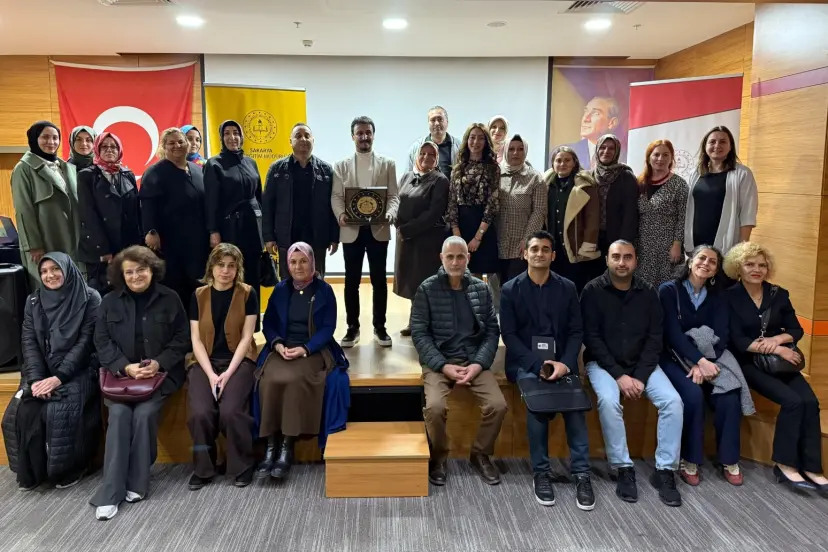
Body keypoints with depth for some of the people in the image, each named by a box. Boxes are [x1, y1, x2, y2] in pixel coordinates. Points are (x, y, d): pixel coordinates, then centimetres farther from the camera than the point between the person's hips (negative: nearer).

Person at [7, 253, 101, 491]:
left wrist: (58, 378, -19)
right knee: (27, 412, -20)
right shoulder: (34, 301, 7)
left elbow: (86, 342, -11)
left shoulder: (89, 299, -7)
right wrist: (36, 378, -14)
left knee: (58, 412, -27)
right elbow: (29, 342, 1)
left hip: (78, 371, -4)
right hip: (43, 371, 4)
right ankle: (31, 471, 1)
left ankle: (69, 468, -5)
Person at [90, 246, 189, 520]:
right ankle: (110, 492, -18)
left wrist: (159, 363, -16)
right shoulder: (110, 301, 7)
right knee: (119, 414, -24)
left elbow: (182, 338, -1)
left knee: (144, 413, -26)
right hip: (121, 373, 2)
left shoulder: (169, 298, 0)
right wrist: (125, 367, -13)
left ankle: (137, 483, -9)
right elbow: (102, 341, 3)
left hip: (161, 372, -1)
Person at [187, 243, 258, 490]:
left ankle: (242, 466, -1)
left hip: (239, 361, -2)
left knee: (230, 411, -26)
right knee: (200, 412, -23)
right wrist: (211, 374, -13)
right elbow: (196, 339, 1)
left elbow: (246, 337, -5)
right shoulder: (199, 295, 5)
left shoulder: (247, 294, -2)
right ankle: (203, 469, 2)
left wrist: (228, 373, -15)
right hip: (205, 362, 2)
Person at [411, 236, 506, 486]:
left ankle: (481, 454, 9)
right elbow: (419, 333, -5)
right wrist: (443, 365, -15)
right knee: (435, 407, -29)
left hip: (474, 360, 3)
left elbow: (492, 331, 5)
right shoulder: (427, 289, -1)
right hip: (439, 361, -2)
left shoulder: (481, 289, 7)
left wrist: (479, 363, -11)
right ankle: (438, 458, 2)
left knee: (498, 405, -20)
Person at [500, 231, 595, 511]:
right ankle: (541, 472, -16)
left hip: (561, 361, 2)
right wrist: (538, 364, -17)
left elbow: (576, 332, 5)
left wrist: (565, 363, -15)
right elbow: (509, 335, -3)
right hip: (525, 362, -1)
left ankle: (581, 474, -18)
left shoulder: (567, 288, 9)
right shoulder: (510, 290, 3)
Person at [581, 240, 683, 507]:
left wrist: (641, 377, -13)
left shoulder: (648, 293, 3)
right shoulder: (593, 291, -7)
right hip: (603, 363, -3)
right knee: (609, 401, -32)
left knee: (673, 401, -19)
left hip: (642, 364, 3)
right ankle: (624, 469, -15)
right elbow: (591, 338, -11)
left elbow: (655, 338, 0)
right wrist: (618, 375, -18)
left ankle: (665, 471, -6)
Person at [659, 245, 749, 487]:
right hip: (675, 357, -4)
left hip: (710, 357, 4)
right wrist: (699, 361, -25)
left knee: (729, 397, -24)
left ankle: (729, 460, -6)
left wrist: (705, 363, -21)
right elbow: (673, 334, -13)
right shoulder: (669, 290, -3)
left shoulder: (718, 298, 11)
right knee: (693, 395, -31)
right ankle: (689, 460, -14)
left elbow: (721, 336, -2)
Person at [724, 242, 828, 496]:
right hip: (749, 363, -4)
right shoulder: (730, 297, -6)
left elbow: (797, 330, 8)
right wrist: (777, 350, -17)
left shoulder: (779, 294, 8)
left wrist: (777, 339, -13)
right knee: (792, 401, -24)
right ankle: (785, 464, -11)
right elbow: (738, 341, -11)